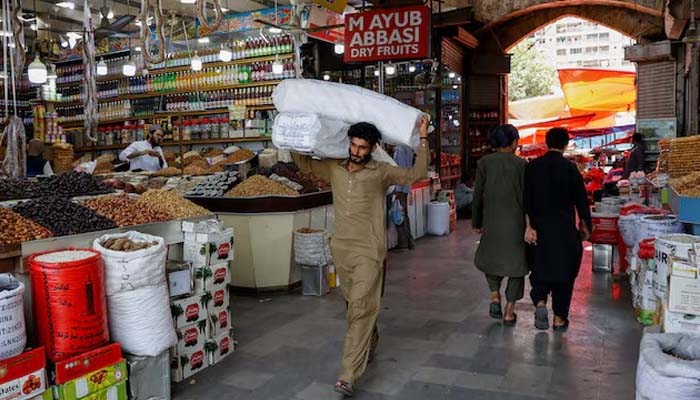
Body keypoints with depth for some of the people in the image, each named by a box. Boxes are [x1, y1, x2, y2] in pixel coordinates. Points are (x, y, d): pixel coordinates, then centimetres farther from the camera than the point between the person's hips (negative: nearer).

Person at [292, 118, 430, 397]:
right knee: (356, 306, 19)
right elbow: (305, 164, 23)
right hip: (341, 249, 5)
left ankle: (348, 376, -12)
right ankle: (370, 345, 43)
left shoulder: (381, 173, -4)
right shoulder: (334, 169, 9)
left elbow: (416, 174, -12)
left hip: (368, 252, -5)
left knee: (360, 309, -12)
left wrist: (423, 139, -16)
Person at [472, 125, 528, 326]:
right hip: (517, 222, -1)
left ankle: (495, 296, 6)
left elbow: (478, 195, -1)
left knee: (490, 257, 24)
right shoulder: (521, 164, -7)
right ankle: (509, 312, 13)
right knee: (515, 262, 11)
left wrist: (476, 222, 9)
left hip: (492, 221, 1)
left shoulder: (484, 162, -3)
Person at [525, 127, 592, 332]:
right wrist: (586, 226, 7)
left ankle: (540, 302, -8)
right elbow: (581, 199, -5)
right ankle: (559, 318, 15)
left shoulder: (532, 167, -1)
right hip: (565, 229, -2)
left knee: (540, 267, 16)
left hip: (539, 227, 2)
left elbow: (526, 198, -2)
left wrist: (529, 225, 0)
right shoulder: (569, 168, -9)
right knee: (564, 270, 9)